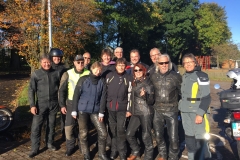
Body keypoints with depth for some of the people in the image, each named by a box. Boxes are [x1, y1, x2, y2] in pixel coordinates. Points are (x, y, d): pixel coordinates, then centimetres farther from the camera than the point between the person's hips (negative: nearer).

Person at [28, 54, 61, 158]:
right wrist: (32, 105, -10)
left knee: (51, 125, 14)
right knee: (36, 126, -1)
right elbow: (31, 90, -3)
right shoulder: (36, 74, -3)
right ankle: (34, 148, 12)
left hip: (54, 104, 2)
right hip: (41, 104, -2)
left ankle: (49, 143, 32)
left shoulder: (56, 73, 1)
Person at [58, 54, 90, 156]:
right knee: (68, 127, 0)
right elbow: (62, 90, 1)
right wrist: (62, 105, -3)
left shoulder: (88, 74, -2)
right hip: (71, 103, 0)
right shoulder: (68, 74, -2)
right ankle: (70, 146, 21)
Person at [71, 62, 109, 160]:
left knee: (103, 133, 1)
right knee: (83, 134, 7)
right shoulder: (83, 79, -4)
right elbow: (76, 95, -4)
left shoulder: (102, 81, 1)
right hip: (82, 110, -2)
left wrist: (101, 112, -3)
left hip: (95, 111, 2)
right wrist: (74, 110, -7)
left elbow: (103, 98, 1)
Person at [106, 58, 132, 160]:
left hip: (122, 108, -1)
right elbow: (105, 90, 7)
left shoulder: (128, 78, 1)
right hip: (110, 107, 2)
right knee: (113, 130, 10)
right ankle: (114, 150, 24)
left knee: (121, 130, -1)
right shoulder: (109, 76, 3)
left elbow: (130, 94, 2)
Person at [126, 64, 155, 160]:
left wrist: (144, 96, -32)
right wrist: (130, 110, 19)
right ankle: (135, 151, 32)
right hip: (135, 112, 7)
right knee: (129, 134, 9)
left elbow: (151, 101, -13)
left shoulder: (148, 83, -9)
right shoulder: (134, 82, 9)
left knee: (146, 136, 1)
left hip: (146, 113, -6)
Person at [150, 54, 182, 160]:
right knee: (158, 136, 14)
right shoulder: (153, 77, 0)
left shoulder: (176, 76, -7)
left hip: (171, 111, -2)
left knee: (173, 138, 0)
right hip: (157, 111, 3)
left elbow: (181, 92, 3)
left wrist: (178, 103, 6)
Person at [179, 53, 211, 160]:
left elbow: (206, 97, -14)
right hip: (185, 112, 7)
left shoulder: (201, 76, -8)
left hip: (197, 112, -7)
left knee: (200, 138, -6)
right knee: (189, 137, 15)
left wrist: (200, 113, -20)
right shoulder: (184, 76, 14)